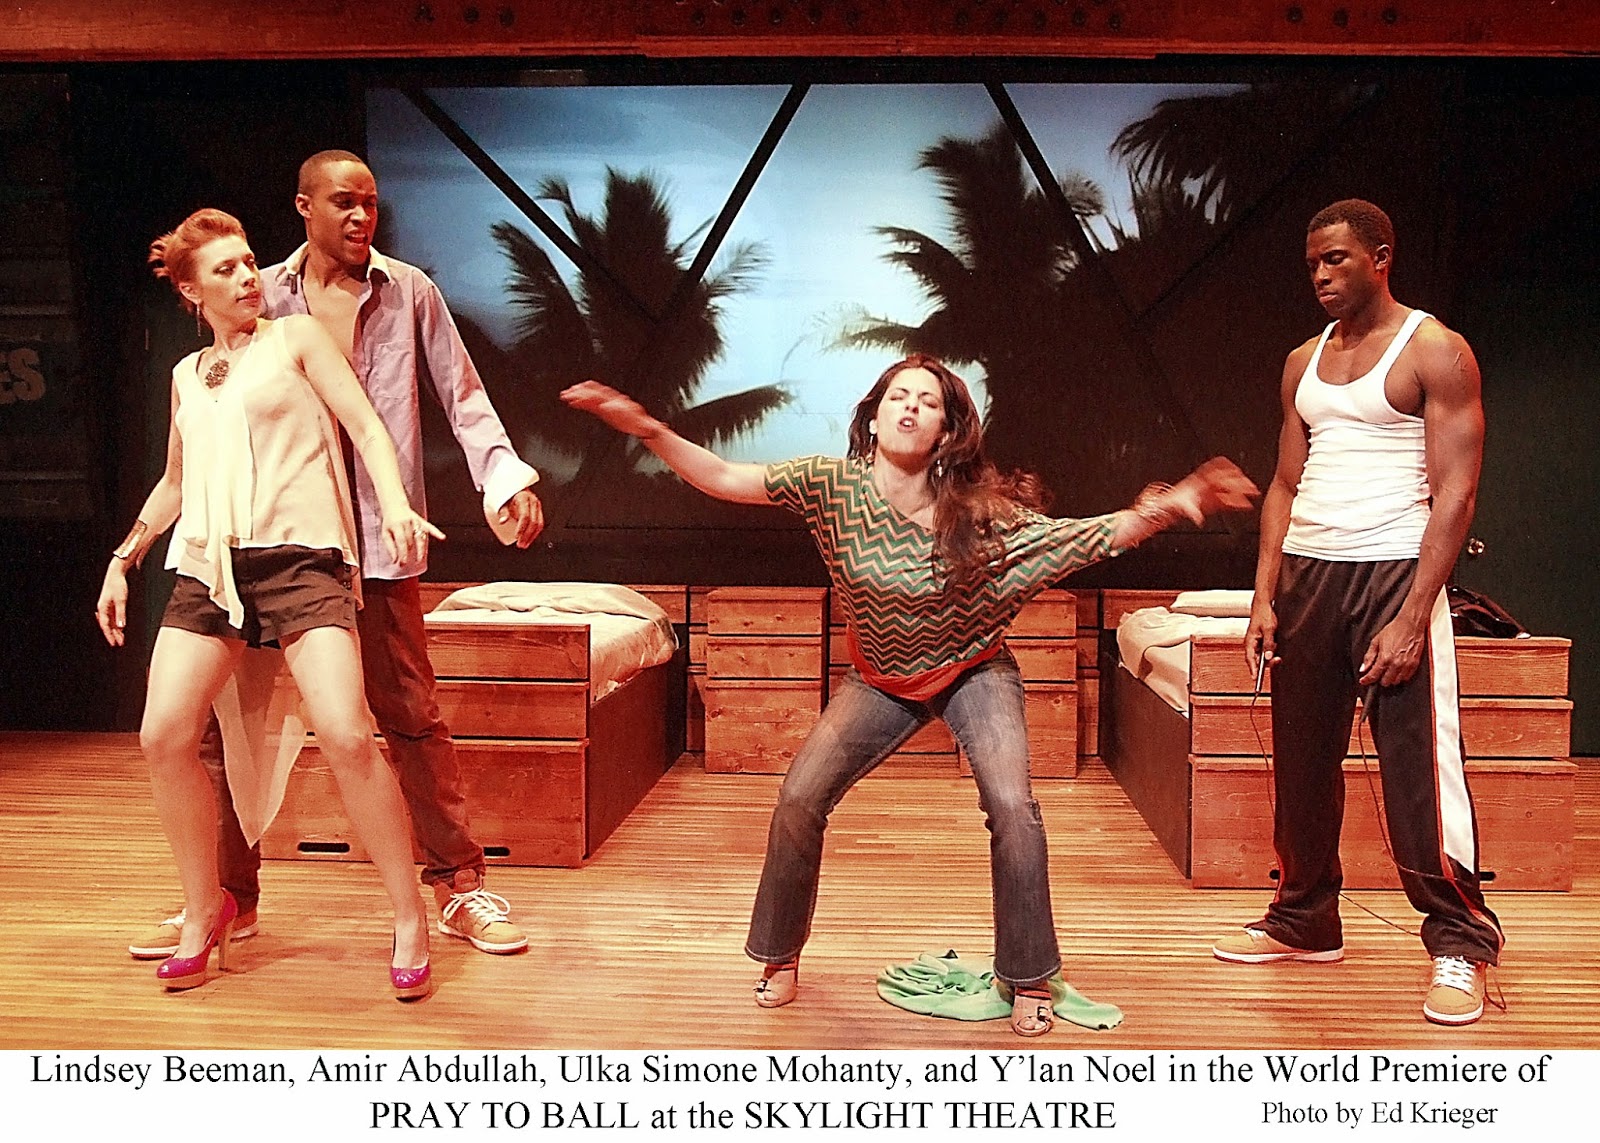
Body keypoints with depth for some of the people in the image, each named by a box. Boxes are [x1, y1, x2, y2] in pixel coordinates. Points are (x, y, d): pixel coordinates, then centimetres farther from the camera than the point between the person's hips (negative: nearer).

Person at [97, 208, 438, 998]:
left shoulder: (296, 339, 9)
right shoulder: (187, 376, 21)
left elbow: (366, 427, 0)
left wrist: (395, 503, -18)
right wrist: (122, 560, 29)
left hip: (300, 556, -5)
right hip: (208, 567, 5)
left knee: (346, 736, -19)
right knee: (164, 735, -9)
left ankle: (409, 916, -3)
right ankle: (206, 908, 13)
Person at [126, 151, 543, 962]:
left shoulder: (408, 292, 5)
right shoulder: (264, 297, 9)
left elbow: (462, 396, 4)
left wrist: (506, 477, -11)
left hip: (373, 539, -2)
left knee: (412, 718, 0)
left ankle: (458, 886, 11)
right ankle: (228, 895, 20)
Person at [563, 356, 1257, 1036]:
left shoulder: (978, 508, -21)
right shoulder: (831, 485, -18)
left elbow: (1095, 539, -20)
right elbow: (721, 478, -21)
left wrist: (1164, 508, -36)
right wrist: (646, 428, -34)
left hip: (972, 671, -1)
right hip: (880, 678, 2)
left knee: (1012, 807, -19)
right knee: (799, 798, -9)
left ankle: (1027, 981, 3)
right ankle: (781, 957, 17)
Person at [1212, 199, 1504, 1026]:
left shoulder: (1434, 351, -3)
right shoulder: (1304, 362, 15)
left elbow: (1455, 492, -9)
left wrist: (1413, 617, -17)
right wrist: (1265, 597, 6)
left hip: (1393, 572, -6)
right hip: (1307, 575, 6)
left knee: (1419, 767, -7)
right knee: (1302, 763, 10)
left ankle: (1459, 944, 6)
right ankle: (1304, 921, 24)